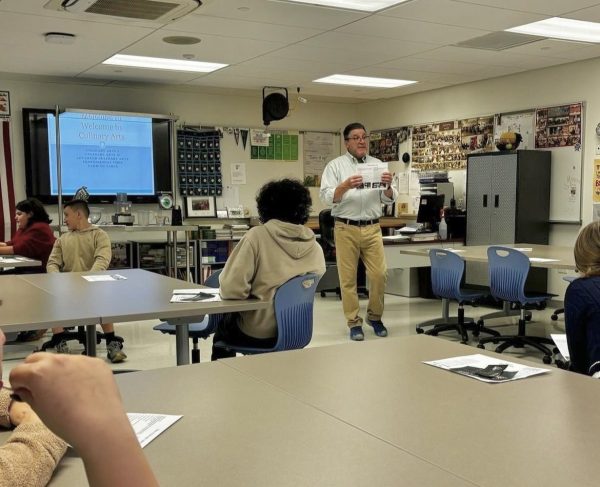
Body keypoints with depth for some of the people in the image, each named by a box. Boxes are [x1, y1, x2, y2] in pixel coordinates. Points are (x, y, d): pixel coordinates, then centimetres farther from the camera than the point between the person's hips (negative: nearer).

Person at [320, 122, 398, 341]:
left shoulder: (378, 165, 9)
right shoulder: (335, 165, 0)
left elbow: (389, 199, 6)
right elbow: (327, 197, -10)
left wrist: (388, 186, -16)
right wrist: (346, 186, -27)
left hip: (372, 228, 2)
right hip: (346, 229, -2)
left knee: (379, 274, 0)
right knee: (348, 278, 2)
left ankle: (375, 316, 20)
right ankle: (354, 322, 14)